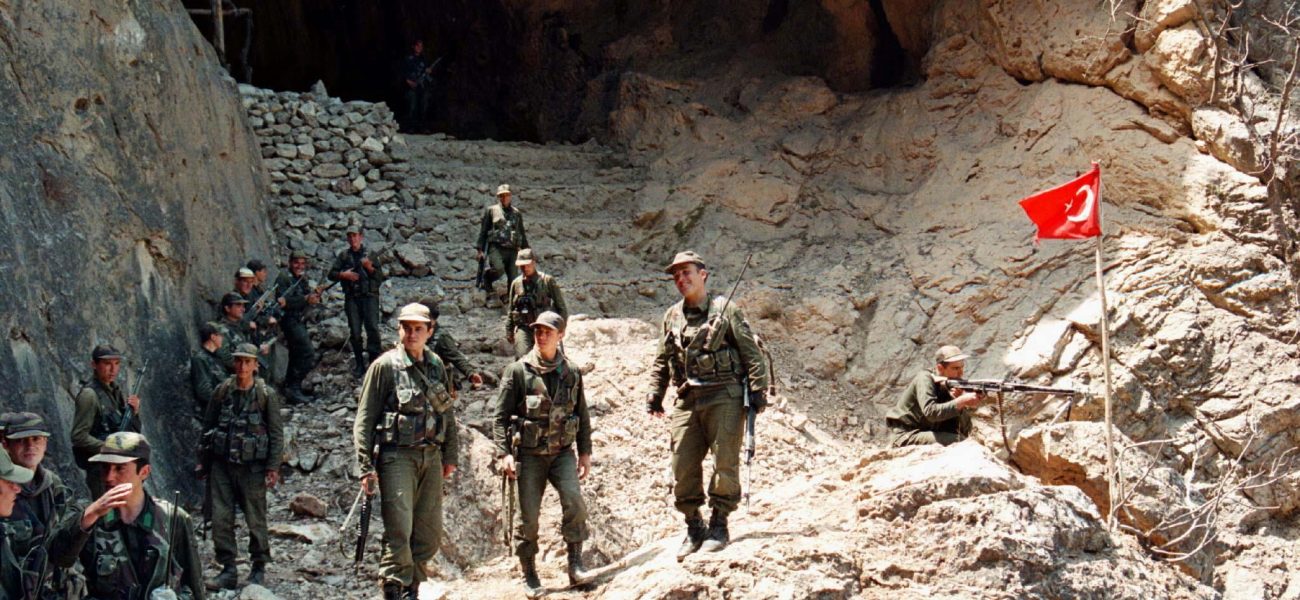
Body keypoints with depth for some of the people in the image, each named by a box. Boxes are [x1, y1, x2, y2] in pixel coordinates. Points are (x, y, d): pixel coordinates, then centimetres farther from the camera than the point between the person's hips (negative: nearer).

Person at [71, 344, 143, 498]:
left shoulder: (117, 392, 13)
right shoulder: (89, 395, -10)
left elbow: (135, 432, 19)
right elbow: (79, 437, -16)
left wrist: (134, 412, 0)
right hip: (101, 470, -8)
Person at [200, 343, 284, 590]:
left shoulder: (267, 395, -4)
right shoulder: (222, 391, 4)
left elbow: (276, 433, -2)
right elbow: (208, 426, 13)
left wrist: (273, 468, -7)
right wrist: (204, 461, 13)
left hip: (252, 466, -3)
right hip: (221, 464, 3)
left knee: (256, 519, 3)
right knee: (221, 518, 1)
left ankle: (259, 569, 16)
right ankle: (228, 570, 9)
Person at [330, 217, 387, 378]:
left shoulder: (369, 254, 7)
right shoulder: (344, 255, 12)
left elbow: (380, 277, 4)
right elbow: (331, 274, 11)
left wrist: (370, 268, -14)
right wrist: (343, 275, -8)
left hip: (369, 296, -2)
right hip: (352, 297, 2)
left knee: (372, 327, -17)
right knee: (354, 332, 1)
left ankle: (374, 359, -11)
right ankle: (359, 364, 9)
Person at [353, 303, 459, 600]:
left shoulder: (437, 366, 12)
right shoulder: (385, 366, -5)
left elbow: (448, 413, 22)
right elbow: (364, 419, -5)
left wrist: (450, 455, 19)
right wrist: (366, 466, -10)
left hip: (431, 457, 6)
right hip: (396, 456, -5)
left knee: (430, 532, 6)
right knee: (399, 531, -12)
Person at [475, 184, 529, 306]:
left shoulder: (516, 213, 21)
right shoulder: (491, 210, 10)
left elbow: (522, 233, 26)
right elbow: (483, 230, 8)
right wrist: (480, 249, 1)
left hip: (512, 249, 4)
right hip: (496, 247, -4)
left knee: (513, 277, -6)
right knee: (498, 269, -27)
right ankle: (486, 279, 3)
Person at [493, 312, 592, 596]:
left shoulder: (571, 372, 7)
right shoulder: (518, 371, -3)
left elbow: (582, 415, 15)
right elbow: (501, 416, -2)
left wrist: (585, 452, 11)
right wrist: (504, 453, -11)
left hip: (562, 452, 2)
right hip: (530, 453, -2)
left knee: (574, 501, -19)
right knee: (528, 515, 0)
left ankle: (575, 563, -7)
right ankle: (529, 575, 13)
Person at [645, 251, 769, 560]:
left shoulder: (725, 310, -1)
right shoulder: (672, 317, 13)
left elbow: (752, 352, -1)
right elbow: (661, 361, 20)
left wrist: (758, 389, -8)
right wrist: (654, 394, 11)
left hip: (724, 397, -4)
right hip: (688, 400, 5)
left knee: (725, 463, -3)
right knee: (682, 467, 1)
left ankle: (719, 526, 8)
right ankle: (694, 528, 14)